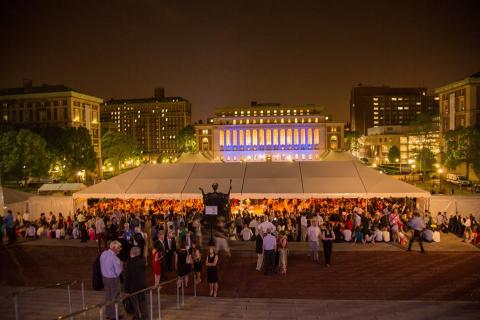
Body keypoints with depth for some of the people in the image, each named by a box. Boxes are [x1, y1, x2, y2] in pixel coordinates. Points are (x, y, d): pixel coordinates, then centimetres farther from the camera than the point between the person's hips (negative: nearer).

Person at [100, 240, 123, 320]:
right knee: (114, 297, 10)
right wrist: (120, 265, -5)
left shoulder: (103, 253, -4)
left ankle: (109, 313, 36)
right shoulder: (115, 258, -27)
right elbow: (118, 272, -21)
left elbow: (102, 266, 8)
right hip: (113, 279, -7)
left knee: (108, 296, 21)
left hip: (104, 277, 7)